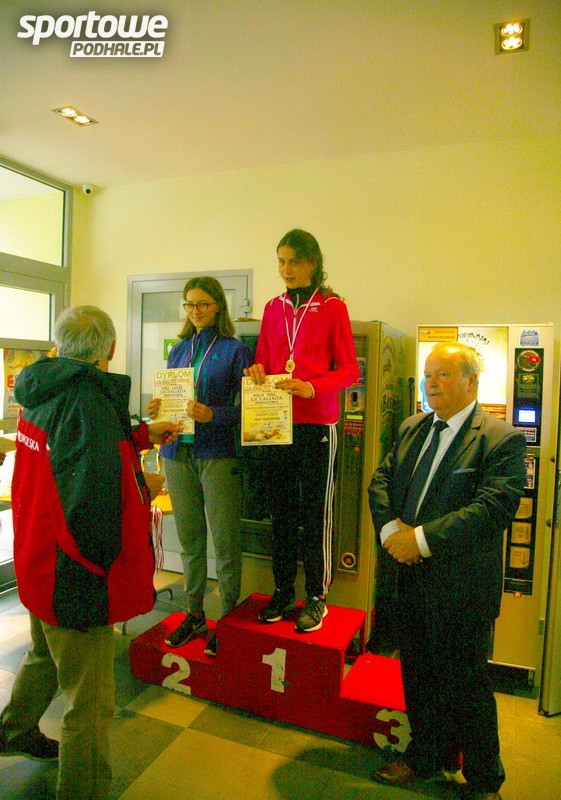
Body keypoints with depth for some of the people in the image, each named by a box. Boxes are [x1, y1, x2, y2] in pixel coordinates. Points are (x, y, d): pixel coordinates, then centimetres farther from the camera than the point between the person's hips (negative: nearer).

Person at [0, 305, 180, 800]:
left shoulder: (40, 394, 1)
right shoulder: (89, 401, -27)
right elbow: (95, 497, -33)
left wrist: (143, 436, 19)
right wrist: (145, 487, -15)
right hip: (75, 572, -10)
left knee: (46, 653, 35)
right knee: (91, 702, 8)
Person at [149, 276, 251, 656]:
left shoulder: (234, 349, -2)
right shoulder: (179, 349, 15)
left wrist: (213, 415, -22)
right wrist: (158, 408, -2)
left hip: (218, 454, -5)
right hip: (178, 453, 5)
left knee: (225, 541, 1)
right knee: (189, 539, 13)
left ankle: (229, 618, 18)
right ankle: (194, 614, 28)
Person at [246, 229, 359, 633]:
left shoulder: (332, 307, -2)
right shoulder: (274, 308, 12)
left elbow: (349, 370, -3)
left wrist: (311, 388, -19)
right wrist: (257, 371, -6)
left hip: (317, 424, -4)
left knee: (315, 512, 1)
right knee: (281, 511, 11)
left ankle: (317, 597, 17)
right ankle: (283, 592, 25)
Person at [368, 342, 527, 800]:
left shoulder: (502, 439, -12)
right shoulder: (411, 429, 9)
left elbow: (494, 507, -23)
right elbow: (381, 481, 7)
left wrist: (422, 537, -25)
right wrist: (390, 528, -13)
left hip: (463, 585, -6)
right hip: (410, 575, 6)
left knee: (466, 684, 11)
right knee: (418, 675, 21)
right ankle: (426, 755, 45)